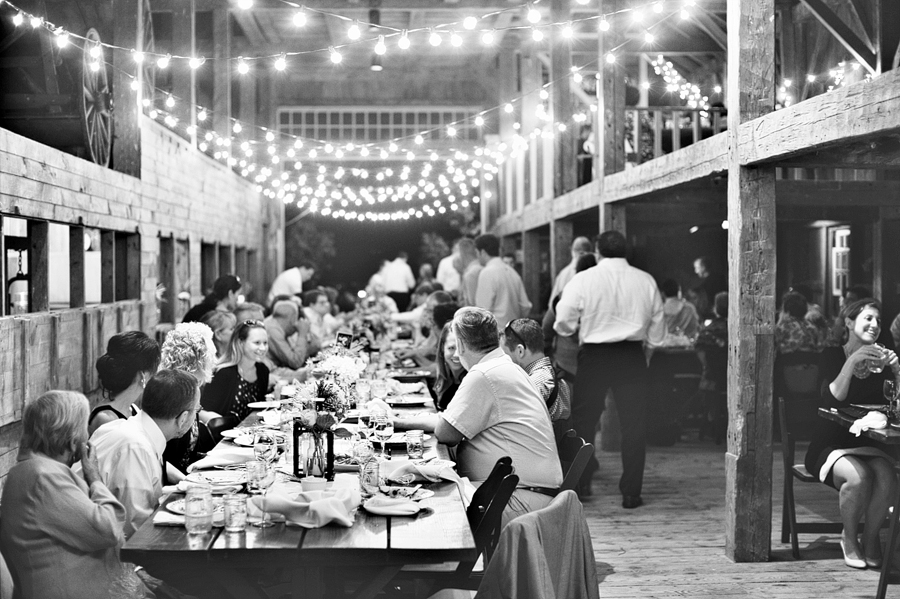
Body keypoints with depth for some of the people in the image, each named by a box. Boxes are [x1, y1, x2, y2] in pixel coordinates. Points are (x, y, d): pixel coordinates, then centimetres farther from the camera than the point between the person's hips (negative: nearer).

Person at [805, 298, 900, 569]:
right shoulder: (833, 355, -1)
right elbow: (834, 398, -18)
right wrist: (852, 361, -28)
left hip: (867, 445, 3)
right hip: (830, 444, -3)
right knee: (859, 476, -33)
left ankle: (870, 537, -4)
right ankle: (849, 537, -5)